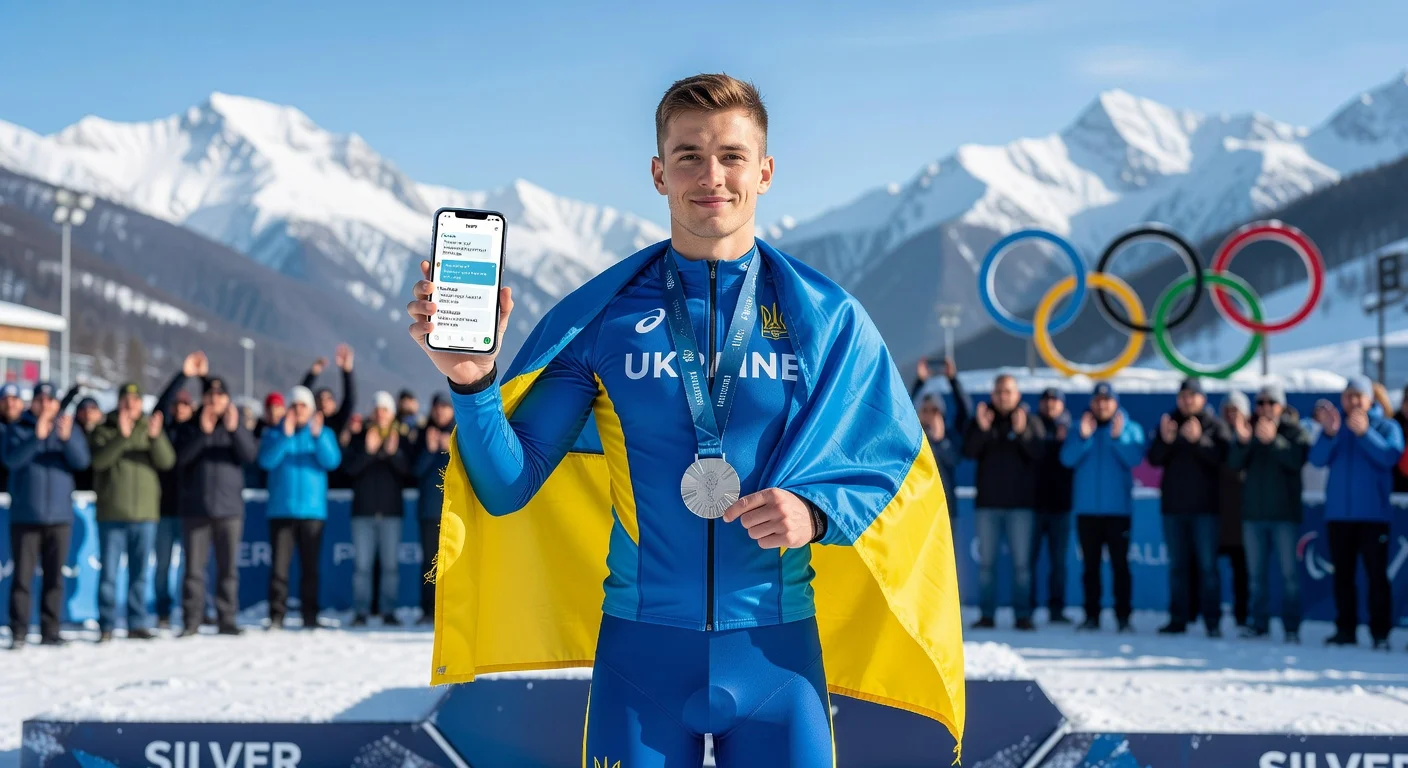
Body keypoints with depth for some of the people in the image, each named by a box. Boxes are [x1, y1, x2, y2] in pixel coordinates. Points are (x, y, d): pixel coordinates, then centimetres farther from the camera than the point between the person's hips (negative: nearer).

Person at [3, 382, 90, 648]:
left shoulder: (69, 428, 7)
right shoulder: (18, 429, 2)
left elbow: (81, 460, -7)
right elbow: (10, 459, -15)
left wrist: (66, 438, -26)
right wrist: (37, 437, -28)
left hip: (59, 516, 2)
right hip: (25, 516, -2)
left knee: (55, 577, 5)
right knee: (23, 575, -3)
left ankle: (50, 631, 10)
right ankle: (18, 633, 0)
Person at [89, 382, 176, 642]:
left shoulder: (151, 428, 8)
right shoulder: (104, 431, 3)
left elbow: (167, 461, -6)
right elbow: (99, 461, -15)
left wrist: (156, 437, -25)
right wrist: (122, 436, -27)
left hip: (145, 513, 2)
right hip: (111, 513, -2)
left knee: (139, 573, 7)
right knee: (109, 573, -2)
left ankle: (137, 624, 14)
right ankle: (106, 625, 4)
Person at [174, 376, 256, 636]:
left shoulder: (237, 425, 9)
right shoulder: (190, 427, 7)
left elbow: (250, 455, -7)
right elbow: (181, 458, -9)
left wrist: (235, 430, -23)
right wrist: (203, 433, -20)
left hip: (229, 507, 1)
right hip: (195, 507, 0)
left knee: (228, 567, 2)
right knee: (194, 566, -2)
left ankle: (226, 619, 7)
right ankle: (191, 620, 3)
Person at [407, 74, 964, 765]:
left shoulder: (826, 318, 1)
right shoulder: (601, 316, 0)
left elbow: (893, 468, 4)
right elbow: (507, 486, 0)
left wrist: (816, 511, -14)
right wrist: (473, 383, -17)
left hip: (775, 649, 1)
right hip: (641, 649, 0)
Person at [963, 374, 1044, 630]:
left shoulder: (1031, 422, 4)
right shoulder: (982, 419, 8)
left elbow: (1039, 452, -13)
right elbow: (969, 451, -7)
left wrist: (1022, 432, -28)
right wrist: (981, 430, -23)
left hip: (1021, 504, -2)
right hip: (987, 503, 2)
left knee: (1022, 563, -1)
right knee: (986, 562, 3)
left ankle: (1023, 614, 2)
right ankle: (987, 614, 7)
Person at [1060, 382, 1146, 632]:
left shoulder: (1130, 429, 5)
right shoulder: (1078, 429, 9)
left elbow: (1134, 458, -11)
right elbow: (1068, 458, -6)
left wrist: (1118, 437, -23)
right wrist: (1083, 437, -19)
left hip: (1118, 508, -2)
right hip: (1087, 508, 2)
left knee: (1120, 563, -5)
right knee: (1090, 564, 5)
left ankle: (1123, 616, -2)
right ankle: (1091, 615, 9)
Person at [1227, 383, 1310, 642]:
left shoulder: (1295, 431, 0)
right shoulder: (1248, 428, 9)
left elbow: (1297, 459, -18)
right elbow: (1235, 463, -3)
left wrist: (1273, 441, -30)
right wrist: (1242, 441, -22)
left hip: (1285, 513, -3)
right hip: (1253, 512, 4)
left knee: (1289, 572, -4)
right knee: (1257, 573, 8)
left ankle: (1291, 627, -1)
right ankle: (1259, 623, 14)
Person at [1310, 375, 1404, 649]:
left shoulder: (1386, 426, 3)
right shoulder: (1335, 424, 10)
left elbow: (1390, 456, -15)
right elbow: (1318, 459, -4)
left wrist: (1365, 433, -26)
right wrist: (1329, 434, -22)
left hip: (1373, 513, -3)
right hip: (1338, 513, 3)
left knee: (1377, 573, -5)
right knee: (1342, 574, 6)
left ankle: (1380, 632, -2)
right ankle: (1345, 629, 12)